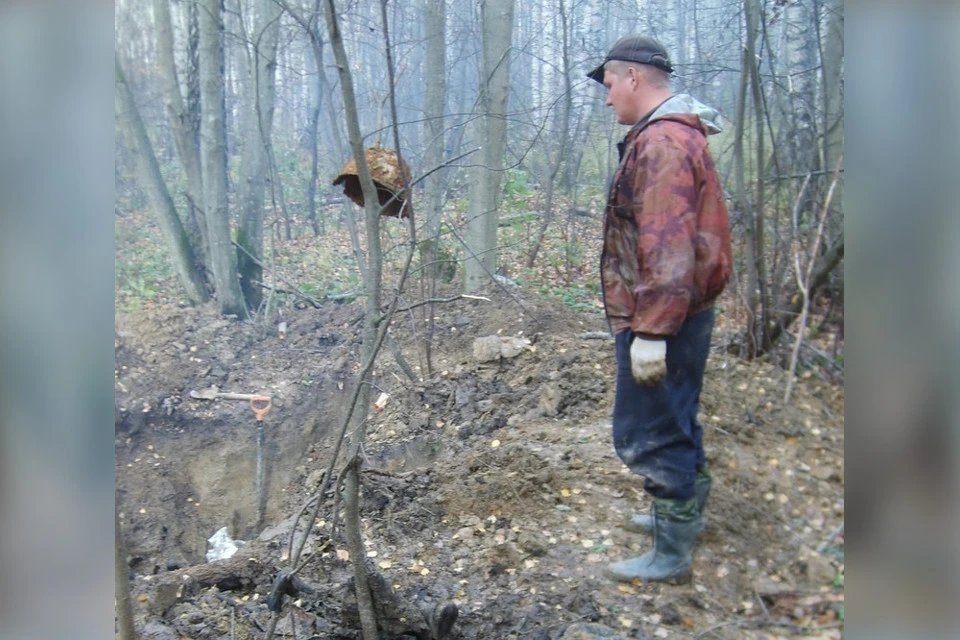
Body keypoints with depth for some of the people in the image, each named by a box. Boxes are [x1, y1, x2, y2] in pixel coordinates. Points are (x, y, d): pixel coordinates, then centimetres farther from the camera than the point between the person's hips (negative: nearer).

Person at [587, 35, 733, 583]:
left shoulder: (660, 142, -19)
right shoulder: (679, 136, 15)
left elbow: (667, 246, -27)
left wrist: (651, 331, -26)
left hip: (660, 321, -11)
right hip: (685, 313, 11)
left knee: (649, 434, -1)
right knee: (676, 421, 23)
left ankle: (672, 554, 11)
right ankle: (686, 512, 40)